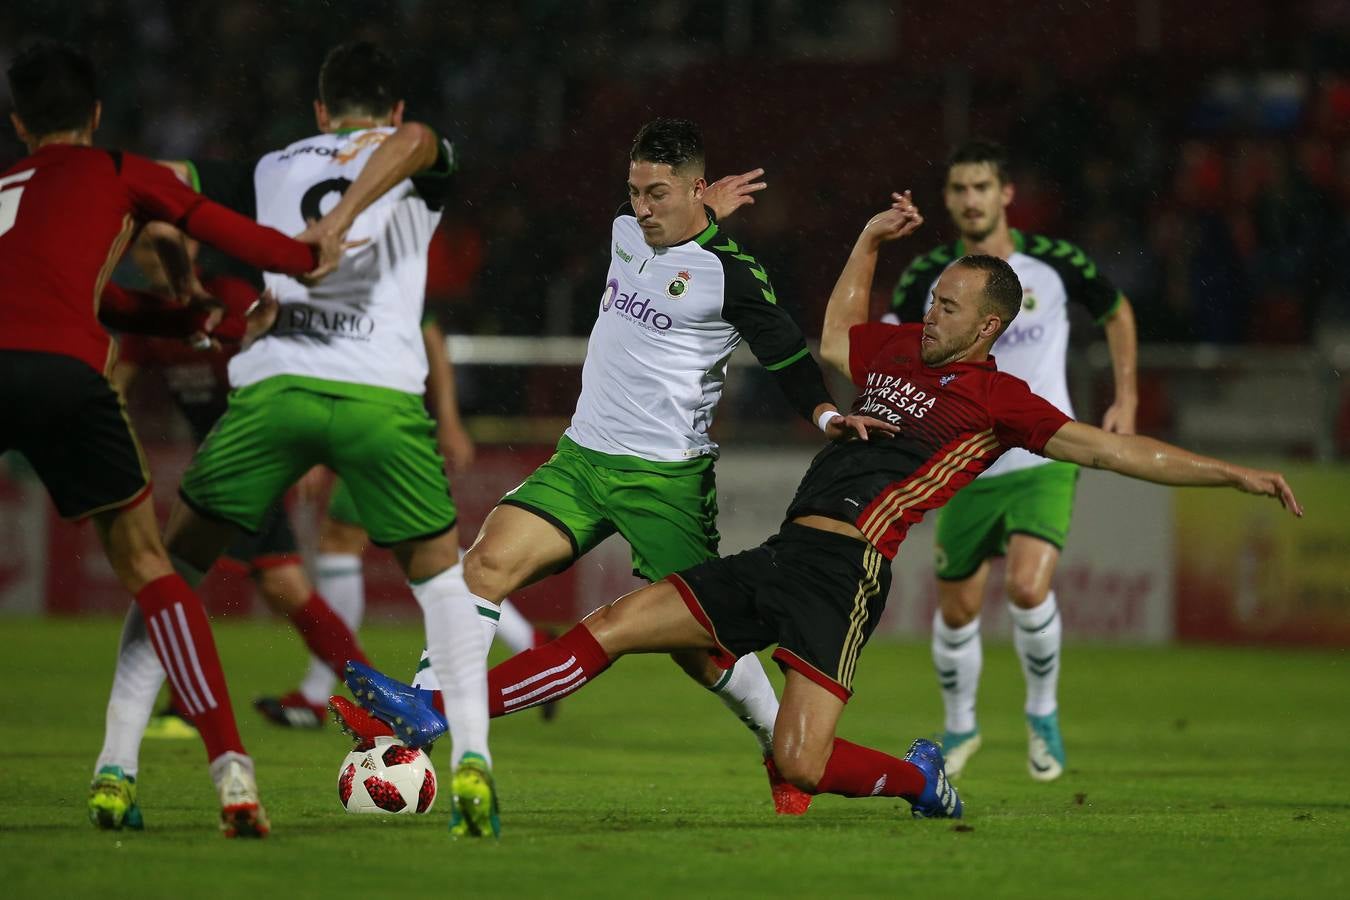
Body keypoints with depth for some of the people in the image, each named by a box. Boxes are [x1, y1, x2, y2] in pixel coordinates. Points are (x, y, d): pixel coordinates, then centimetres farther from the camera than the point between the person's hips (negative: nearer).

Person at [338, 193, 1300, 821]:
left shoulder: (998, 399, -1)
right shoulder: (896, 348, 17)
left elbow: (1108, 447, -4)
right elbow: (838, 330, 39)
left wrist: (1230, 473, -8)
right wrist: (872, 239, 32)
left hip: (844, 569, -7)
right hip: (781, 556, 7)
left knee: (799, 764, -18)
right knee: (618, 622, 0)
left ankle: (921, 780, 12)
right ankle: (436, 712, -2)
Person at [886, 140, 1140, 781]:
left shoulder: (1053, 264, -6)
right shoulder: (927, 278, -5)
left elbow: (1116, 310, 12)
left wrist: (1125, 399, 8)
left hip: (1045, 462, -2)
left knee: (1027, 588, -23)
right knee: (956, 610, 8)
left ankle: (1042, 712, 3)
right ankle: (959, 727, 36)